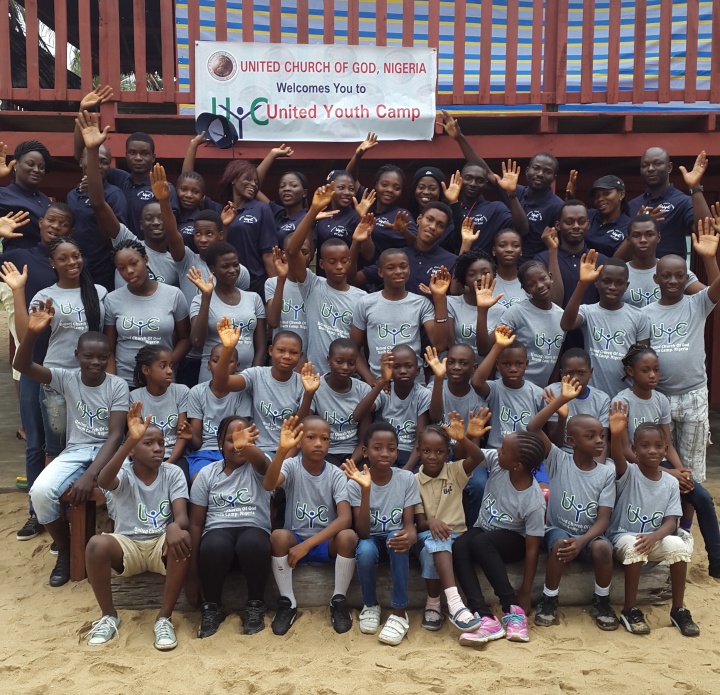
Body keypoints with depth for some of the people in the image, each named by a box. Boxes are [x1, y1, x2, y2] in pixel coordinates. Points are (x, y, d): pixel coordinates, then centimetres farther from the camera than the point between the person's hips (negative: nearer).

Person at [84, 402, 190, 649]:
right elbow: (103, 481, -34)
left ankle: (164, 618, -19)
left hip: (162, 543, 0)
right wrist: (130, 441, -48)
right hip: (127, 544, 0)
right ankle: (109, 616, -9)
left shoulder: (173, 473, -4)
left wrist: (175, 526, -42)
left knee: (183, 539, -34)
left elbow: (182, 515, -15)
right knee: (97, 544, -32)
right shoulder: (124, 475, -8)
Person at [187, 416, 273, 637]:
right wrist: (193, 572, 0)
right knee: (214, 546, -36)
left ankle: (255, 605, -11)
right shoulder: (206, 474, 8)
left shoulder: (256, 469, 2)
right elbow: (196, 523, 6)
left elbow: (262, 462, -27)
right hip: (218, 531, 1)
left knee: (251, 543, -38)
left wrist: (247, 446, -54)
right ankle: (212, 607, -8)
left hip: (253, 530, -1)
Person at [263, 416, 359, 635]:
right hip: (295, 540, 0)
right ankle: (287, 602, -12)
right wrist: (282, 450, -52)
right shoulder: (291, 466, -10)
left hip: (327, 542, 0)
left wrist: (308, 544, -30)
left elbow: (345, 518, -21)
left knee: (348, 536, -31)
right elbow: (268, 484, -33)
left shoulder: (336, 475, -9)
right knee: (278, 535, -32)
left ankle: (338, 601, -9)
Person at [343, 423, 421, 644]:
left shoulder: (407, 479, -11)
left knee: (398, 539, -34)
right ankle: (370, 606, -6)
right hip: (371, 541, 0)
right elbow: (362, 532, -23)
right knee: (365, 549, -35)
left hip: (394, 538, 1)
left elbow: (409, 523, -14)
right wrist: (366, 490, -35)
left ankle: (399, 612, -23)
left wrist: (411, 536, -40)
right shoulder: (356, 482, -15)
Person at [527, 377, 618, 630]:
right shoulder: (559, 461, -8)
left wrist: (582, 541, -26)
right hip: (558, 530, -1)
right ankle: (548, 601, -11)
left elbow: (603, 519, -8)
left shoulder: (606, 473, -4)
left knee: (602, 548, -31)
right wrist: (561, 400, -27)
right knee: (560, 544, -34)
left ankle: (601, 602, -4)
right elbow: (533, 429, -22)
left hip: (589, 534, 1)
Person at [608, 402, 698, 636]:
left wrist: (654, 536, -27)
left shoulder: (671, 483, 1)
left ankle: (678, 609, -10)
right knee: (634, 545, -36)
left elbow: (671, 522, -4)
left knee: (677, 544, -28)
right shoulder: (628, 473, -11)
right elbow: (618, 459, -36)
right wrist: (616, 435, -59)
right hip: (623, 537, -3)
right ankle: (630, 610, -19)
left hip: (655, 540, 3)